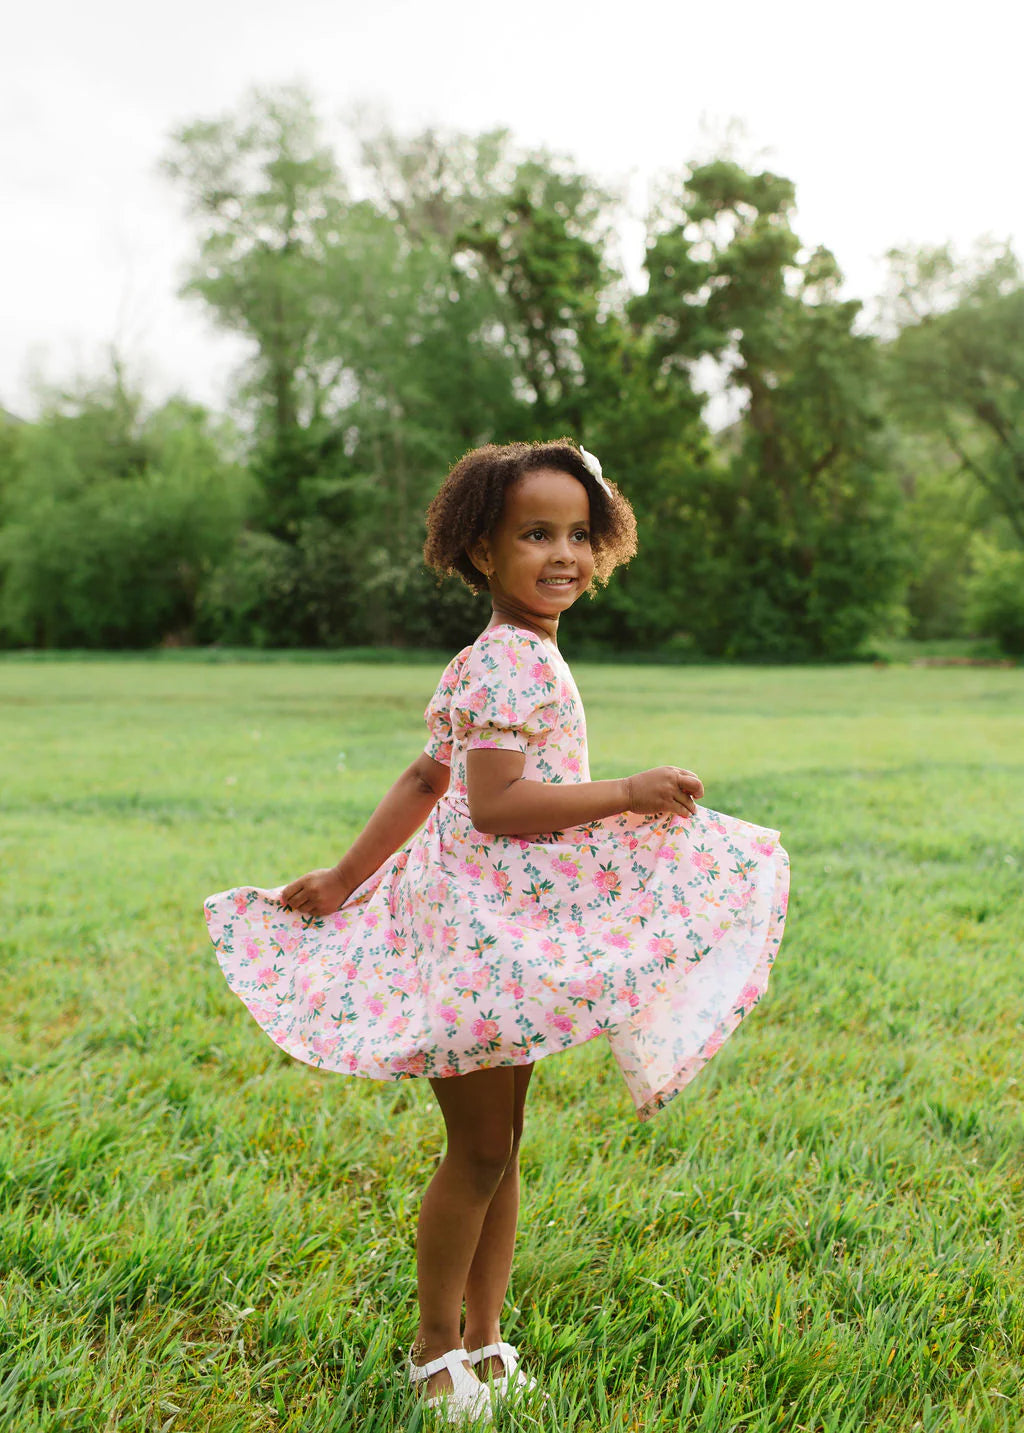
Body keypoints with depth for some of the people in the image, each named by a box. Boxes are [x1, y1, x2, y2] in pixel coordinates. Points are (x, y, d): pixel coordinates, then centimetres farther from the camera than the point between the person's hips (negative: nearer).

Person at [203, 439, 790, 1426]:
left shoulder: (512, 657, 14)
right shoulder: (512, 661, -17)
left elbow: (426, 779, 14)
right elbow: (494, 805, -24)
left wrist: (348, 877, 15)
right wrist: (628, 794, -22)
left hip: (515, 935, 10)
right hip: (482, 933, -10)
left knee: (501, 1142, 17)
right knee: (479, 1151, 3)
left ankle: (483, 1338, 30)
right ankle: (438, 1351, 20)